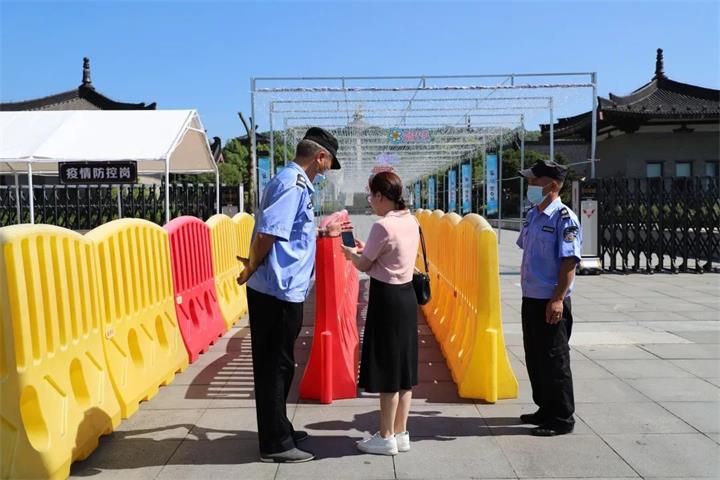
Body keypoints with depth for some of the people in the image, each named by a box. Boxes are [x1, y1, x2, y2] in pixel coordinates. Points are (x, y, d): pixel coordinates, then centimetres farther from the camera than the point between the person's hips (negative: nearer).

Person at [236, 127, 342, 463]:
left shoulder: (294, 182, 15)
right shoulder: (293, 184, -16)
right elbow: (267, 233, -23)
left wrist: (322, 231, 35)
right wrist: (252, 268, -9)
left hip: (279, 289, 10)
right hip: (280, 290, -10)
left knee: (277, 363, 18)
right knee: (275, 365, 0)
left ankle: (278, 429, 33)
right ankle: (275, 444, 13)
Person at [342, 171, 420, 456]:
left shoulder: (382, 227, -19)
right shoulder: (411, 222, 6)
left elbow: (364, 266, -7)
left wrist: (350, 253, 12)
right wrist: (366, 251, 18)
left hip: (386, 298, -8)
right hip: (406, 295, 9)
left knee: (387, 371, 2)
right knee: (403, 369, 14)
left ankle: (386, 438, 13)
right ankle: (401, 434, 24)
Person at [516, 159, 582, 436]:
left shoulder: (564, 218, -15)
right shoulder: (532, 215, 10)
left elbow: (569, 262, -19)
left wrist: (558, 299, -24)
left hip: (551, 302, -9)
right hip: (531, 299, 9)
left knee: (554, 361, 1)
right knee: (534, 358, 17)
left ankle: (562, 418, 15)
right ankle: (546, 409, 32)